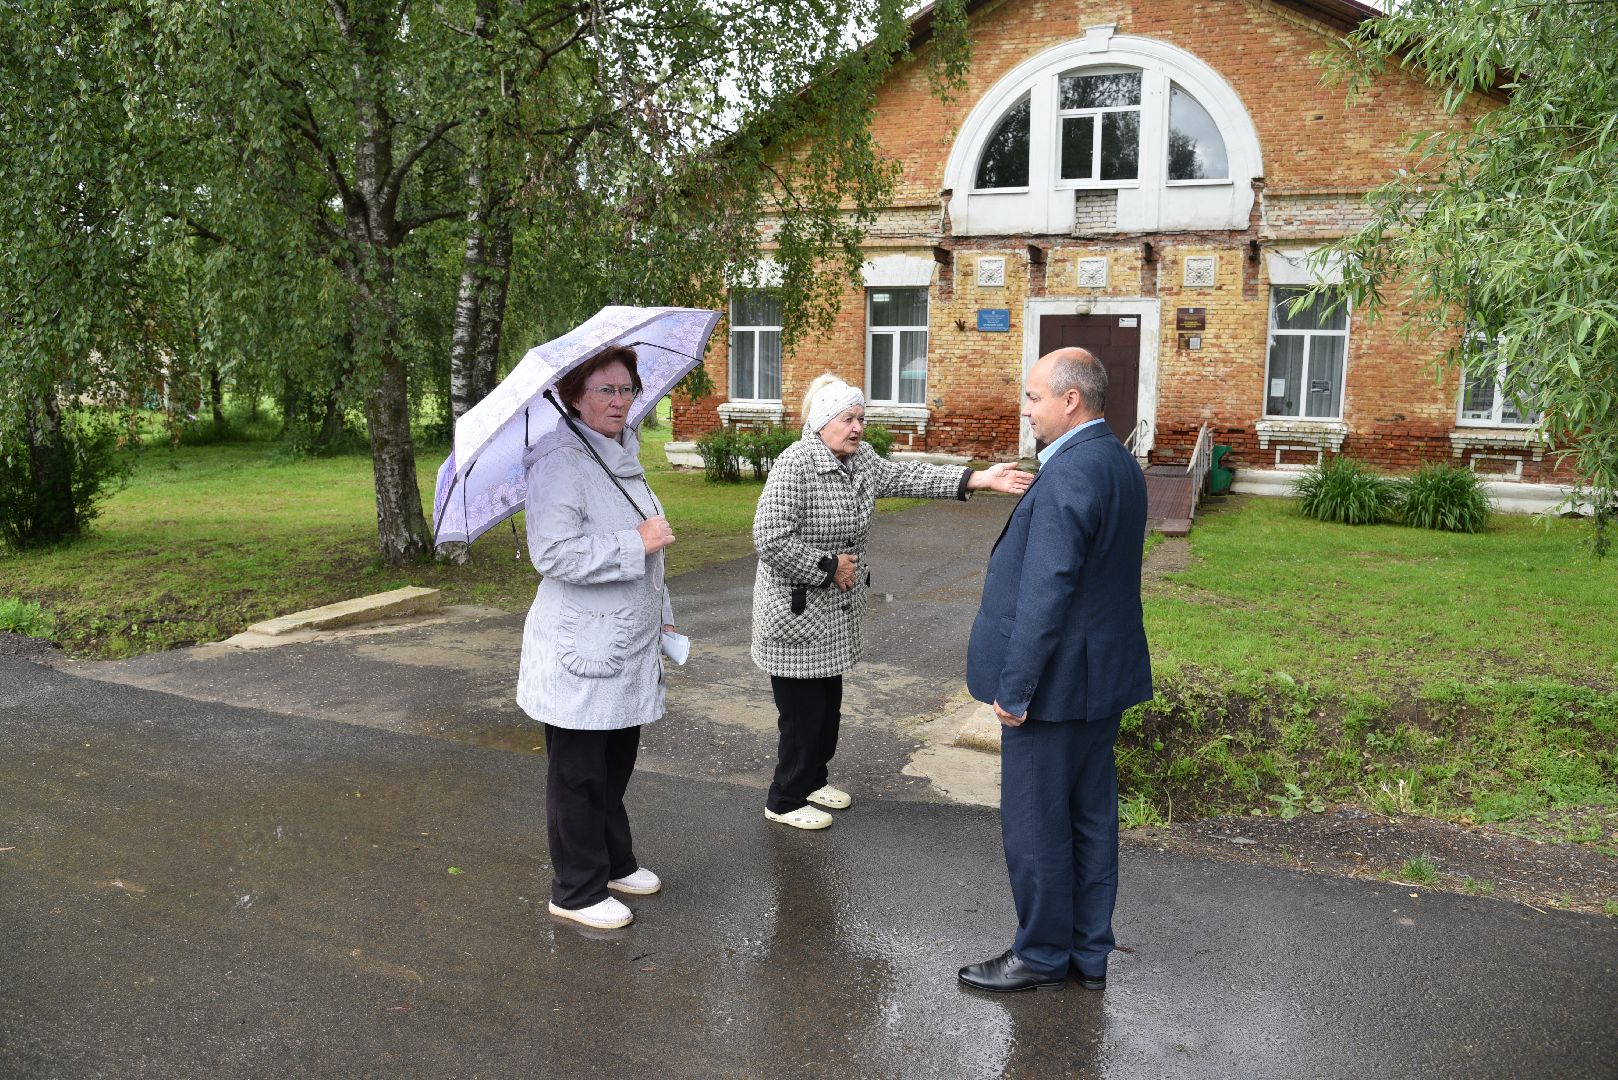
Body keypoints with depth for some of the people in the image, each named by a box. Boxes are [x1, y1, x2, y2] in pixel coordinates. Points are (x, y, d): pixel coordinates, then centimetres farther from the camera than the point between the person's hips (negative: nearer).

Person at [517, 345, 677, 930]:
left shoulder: (625, 457, 13)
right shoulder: (561, 462, -17)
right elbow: (553, 553, -26)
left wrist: (661, 615, 24)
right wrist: (636, 543, -24)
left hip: (627, 642, 9)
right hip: (581, 651, -9)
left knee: (616, 764, 20)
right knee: (578, 776, 4)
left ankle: (615, 863, 36)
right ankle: (577, 892, 18)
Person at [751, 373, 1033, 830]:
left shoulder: (860, 458, 6)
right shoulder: (796, 464, -21)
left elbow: (907, 476, -3)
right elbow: (771, 539, -27)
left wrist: (980, 478, -12)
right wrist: (829, 567, -19)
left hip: (835, 613, 8)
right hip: (795, 614, -8)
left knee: (827, 704, 19)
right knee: (803, 711, 1)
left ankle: (813, 780, 37)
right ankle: (785, 801, 18)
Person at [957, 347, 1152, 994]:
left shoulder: (1068, 475, -23)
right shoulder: (1119, 462, 8)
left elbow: (1045, 594, -24)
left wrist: (1014, 690, -19)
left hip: (1057, 680, -10)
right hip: (1104, 675, 10)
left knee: (1035, 824, 6)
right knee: (1090, 817, 18)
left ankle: (1042, 956, 23)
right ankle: (1089, 952, 32)